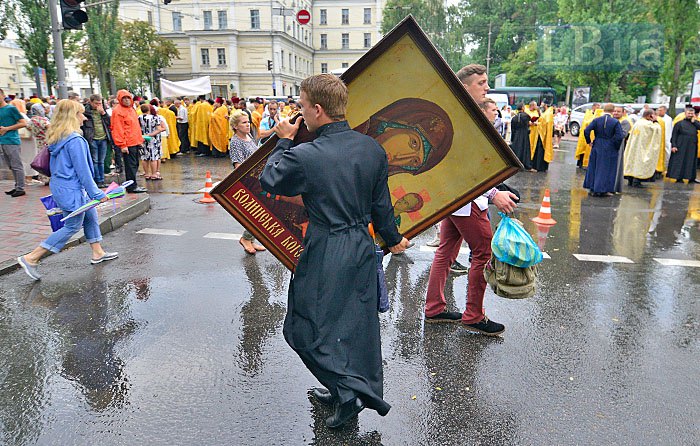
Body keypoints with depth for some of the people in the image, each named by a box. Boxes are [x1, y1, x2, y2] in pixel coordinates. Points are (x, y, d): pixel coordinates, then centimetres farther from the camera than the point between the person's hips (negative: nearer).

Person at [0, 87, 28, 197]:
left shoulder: (11, 108, -5)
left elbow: (23, 123, -9)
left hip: (12, 142, -8)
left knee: (17, 166, -4)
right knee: (11, 167, 12)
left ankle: (20, 189, -1)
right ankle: (17, 187, 20)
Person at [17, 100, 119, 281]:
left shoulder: (57, 137, 8)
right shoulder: (75, 140, -21)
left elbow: (56, 165, 16)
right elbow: (83, 170, -20)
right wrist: (96, 194, -13)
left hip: (59, 186, 10)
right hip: (72, 190, -10)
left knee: (91, 216, 18)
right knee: (72, 226, 1)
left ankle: (98, 253, 28)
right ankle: (31, 258, 4)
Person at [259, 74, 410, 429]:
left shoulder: (303, 156, -20)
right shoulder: (372, 148, -3)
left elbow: (268, 181, 0)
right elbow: (381, 204, 5)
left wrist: (284, 141, 11)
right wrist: (393, 239, 21)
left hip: (325, 253, -6)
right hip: (363, 247, 7)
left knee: (305, 327, 12)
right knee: (356, 323, 20)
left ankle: (347, 390, 9)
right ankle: (343, 390, 38)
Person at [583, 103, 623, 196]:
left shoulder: (596, 120, -3)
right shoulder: (616, 122, -8)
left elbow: (586, 131, -10)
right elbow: (619, 136, -15)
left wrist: (589, 141, 2)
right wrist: (616, 147, -1)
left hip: (597, 147, 2)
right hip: (610, 149, -2)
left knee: (594, 167, 13)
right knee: (607, 169, 8)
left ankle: (592, 189, 16)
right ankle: (603, 190, 9)